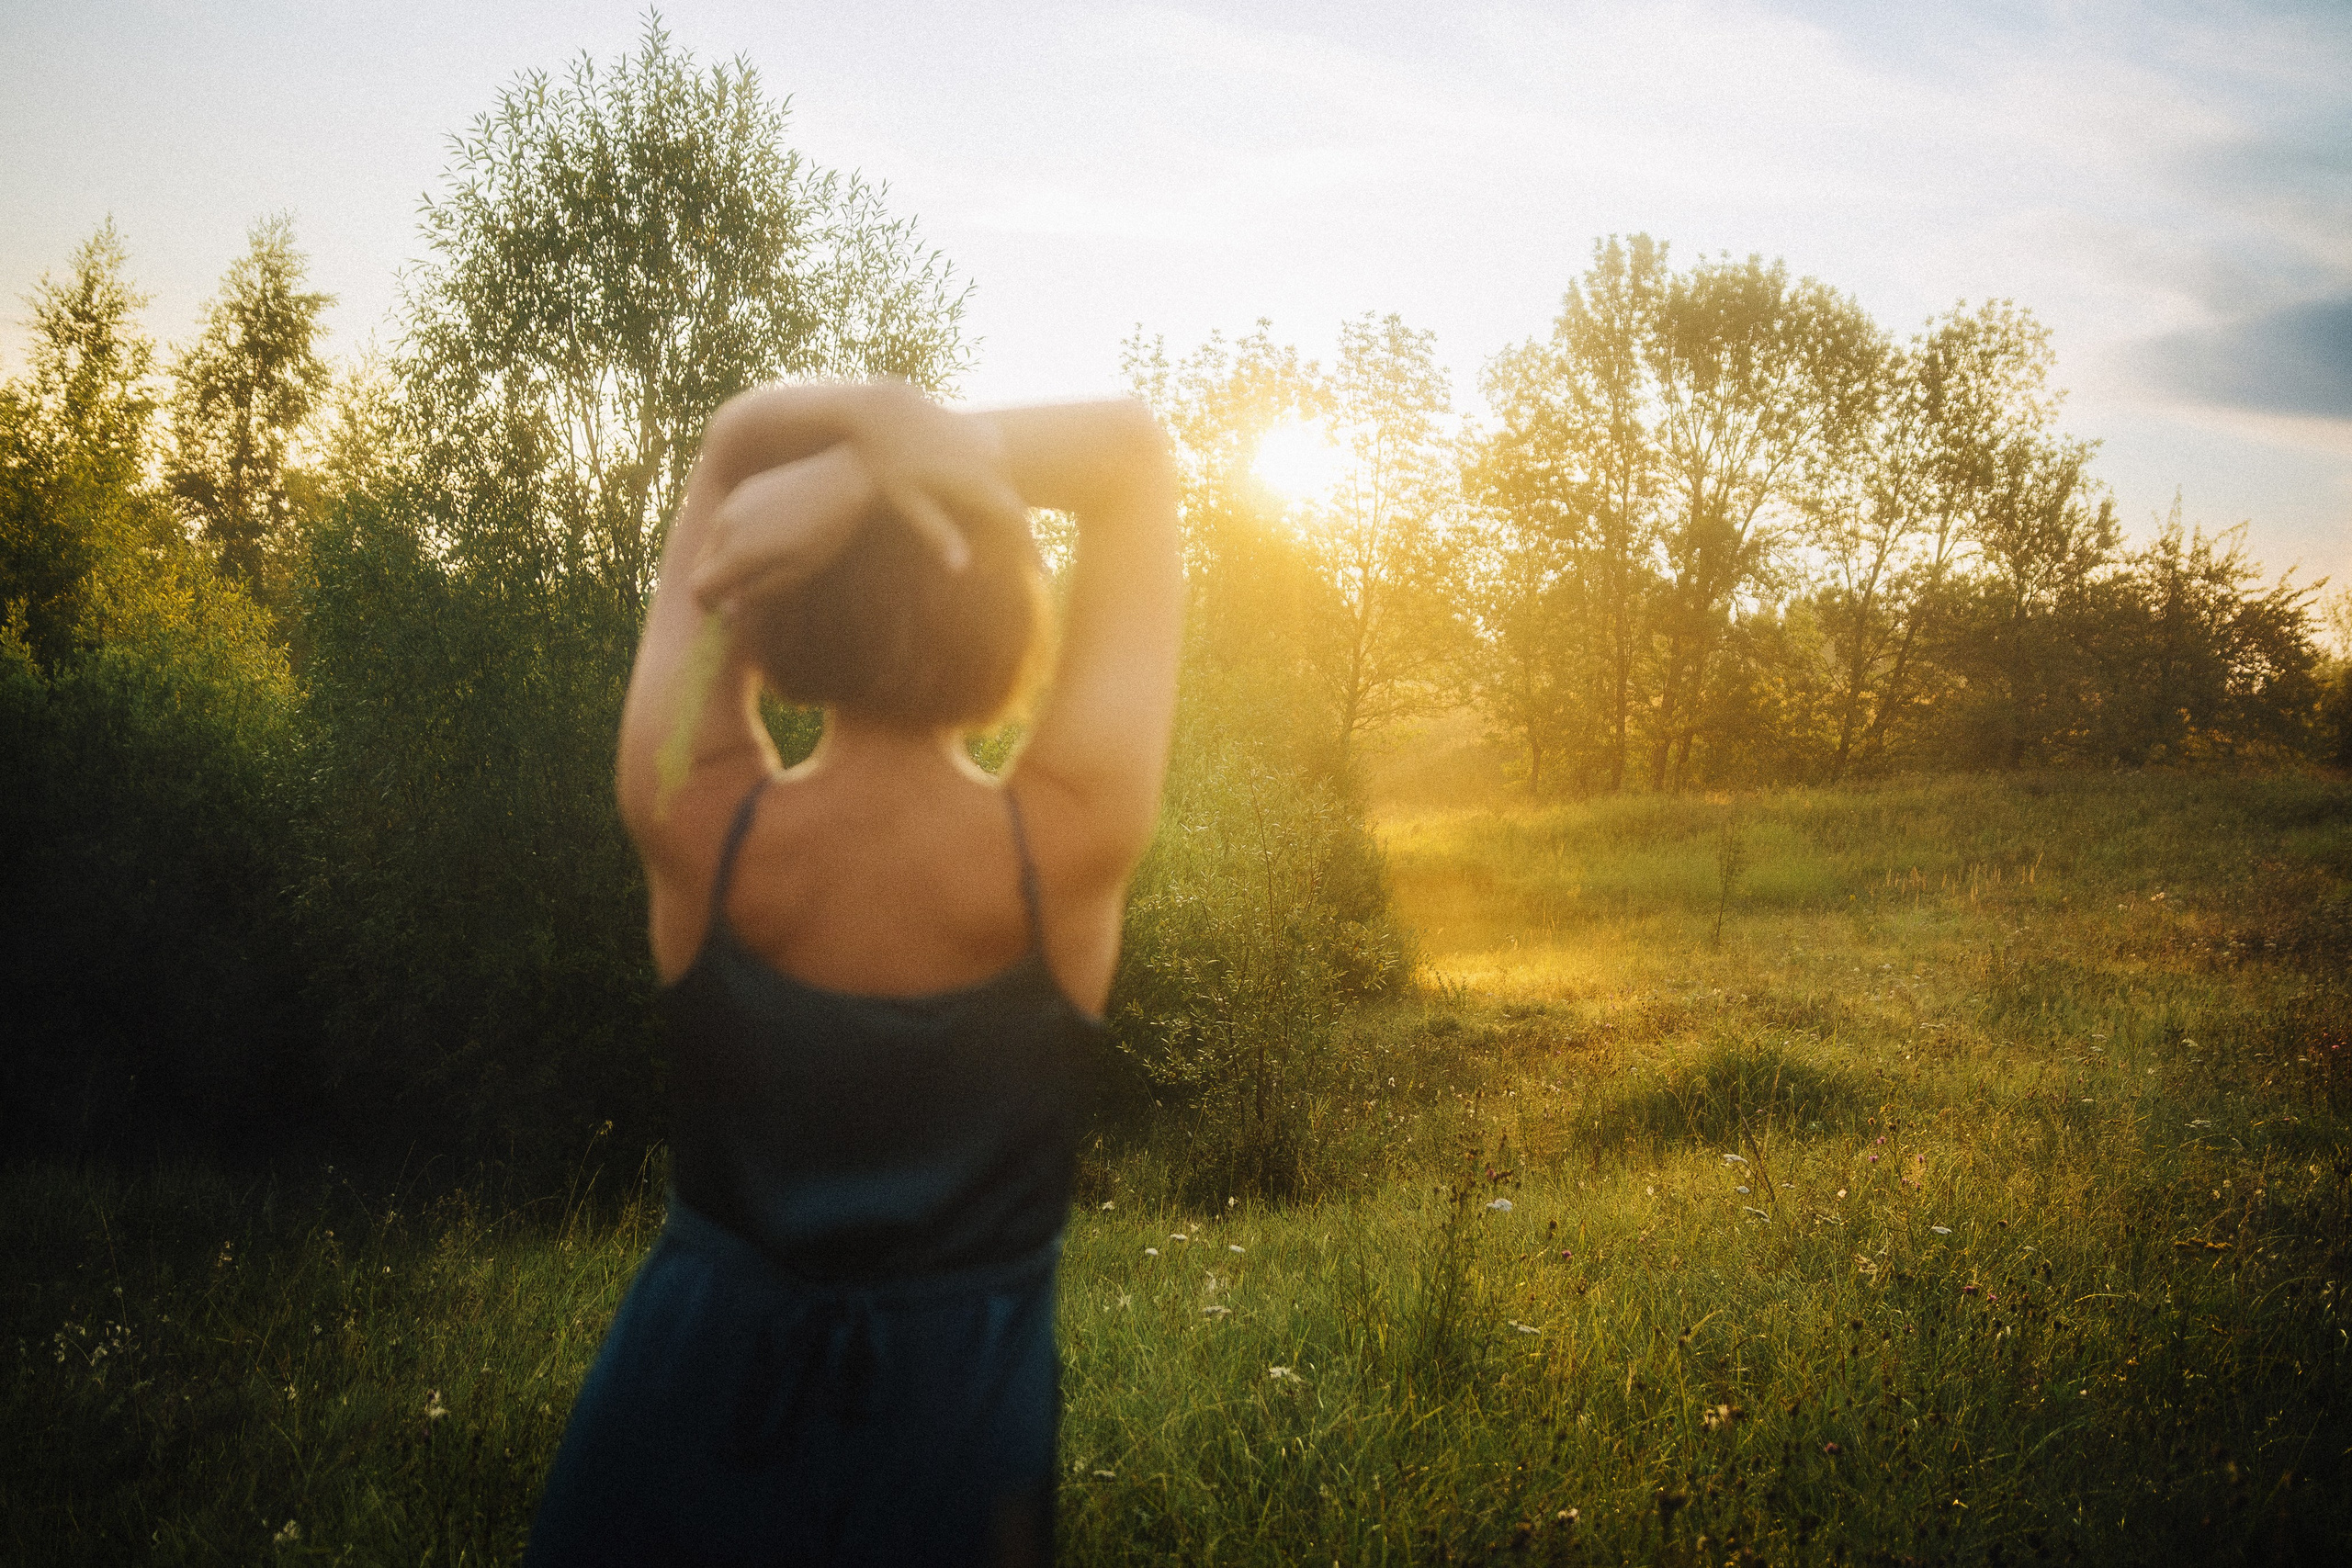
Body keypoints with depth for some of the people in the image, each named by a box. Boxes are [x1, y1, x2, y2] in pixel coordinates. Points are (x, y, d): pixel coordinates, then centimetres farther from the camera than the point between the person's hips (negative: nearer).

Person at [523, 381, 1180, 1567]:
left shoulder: (693, 824, -22)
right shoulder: (1067, 849, -25)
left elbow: (734, 440, -9)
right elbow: (1134, 452, -17)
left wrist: (857, 447, -30)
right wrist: (909, 443, -30)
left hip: (689, 1388, 2)